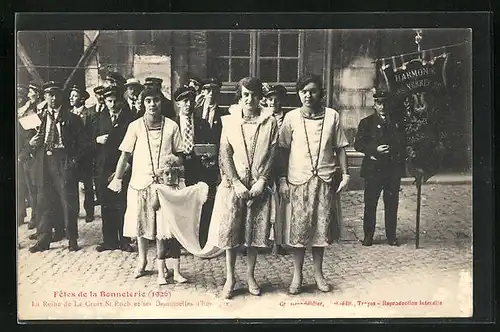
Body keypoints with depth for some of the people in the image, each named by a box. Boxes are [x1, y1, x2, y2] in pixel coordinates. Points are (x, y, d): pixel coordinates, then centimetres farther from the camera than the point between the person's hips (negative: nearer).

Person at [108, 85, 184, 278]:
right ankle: (142, 260, 25)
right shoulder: (135, 126, -1)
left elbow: (178, 155, 4)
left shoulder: (171, 126, 0)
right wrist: (117, 178, -3)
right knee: (140, 222, 8)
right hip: (140, 182, 0)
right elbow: (125, 154, 1)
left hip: (164, 182, 0)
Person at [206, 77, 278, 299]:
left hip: (259, 186, 0)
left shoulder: (269, 122, 2)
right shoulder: (229, 122, 3)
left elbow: (272, 155, -1)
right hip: (233, 184, 0)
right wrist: (236, 183, -12)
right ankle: (230, 278, 12)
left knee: (255, 232, 6)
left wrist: (262, 181, -12)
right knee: (230, 231, 0)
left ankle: (250, 276, 20)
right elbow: (225, 155, -2)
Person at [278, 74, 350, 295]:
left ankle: (318, 272, 22)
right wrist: (282, 179, -1)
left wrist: (345, 174, 0)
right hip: (298, 180, -1)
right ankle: (297, 276, 14)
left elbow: (339, 148, 6)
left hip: (325, 180, 1)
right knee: (298, 228, 2)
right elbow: (284, 150, 3)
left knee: (322, 226, 6)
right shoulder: (291, 117, 0)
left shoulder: (332, 116, 2)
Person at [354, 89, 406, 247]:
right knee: (370, 204, 0)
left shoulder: (397, 122, 13)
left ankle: (391, 235, 16)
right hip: (373, 169, -2)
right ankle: (368, 235, 10)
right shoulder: (366, 122, 5)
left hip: (393, 169, 2)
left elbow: (402, 144, 20)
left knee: (392, 204, 6)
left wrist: (401, 155, 3)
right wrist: (375, 149, -16)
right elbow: (358, 144, -3)